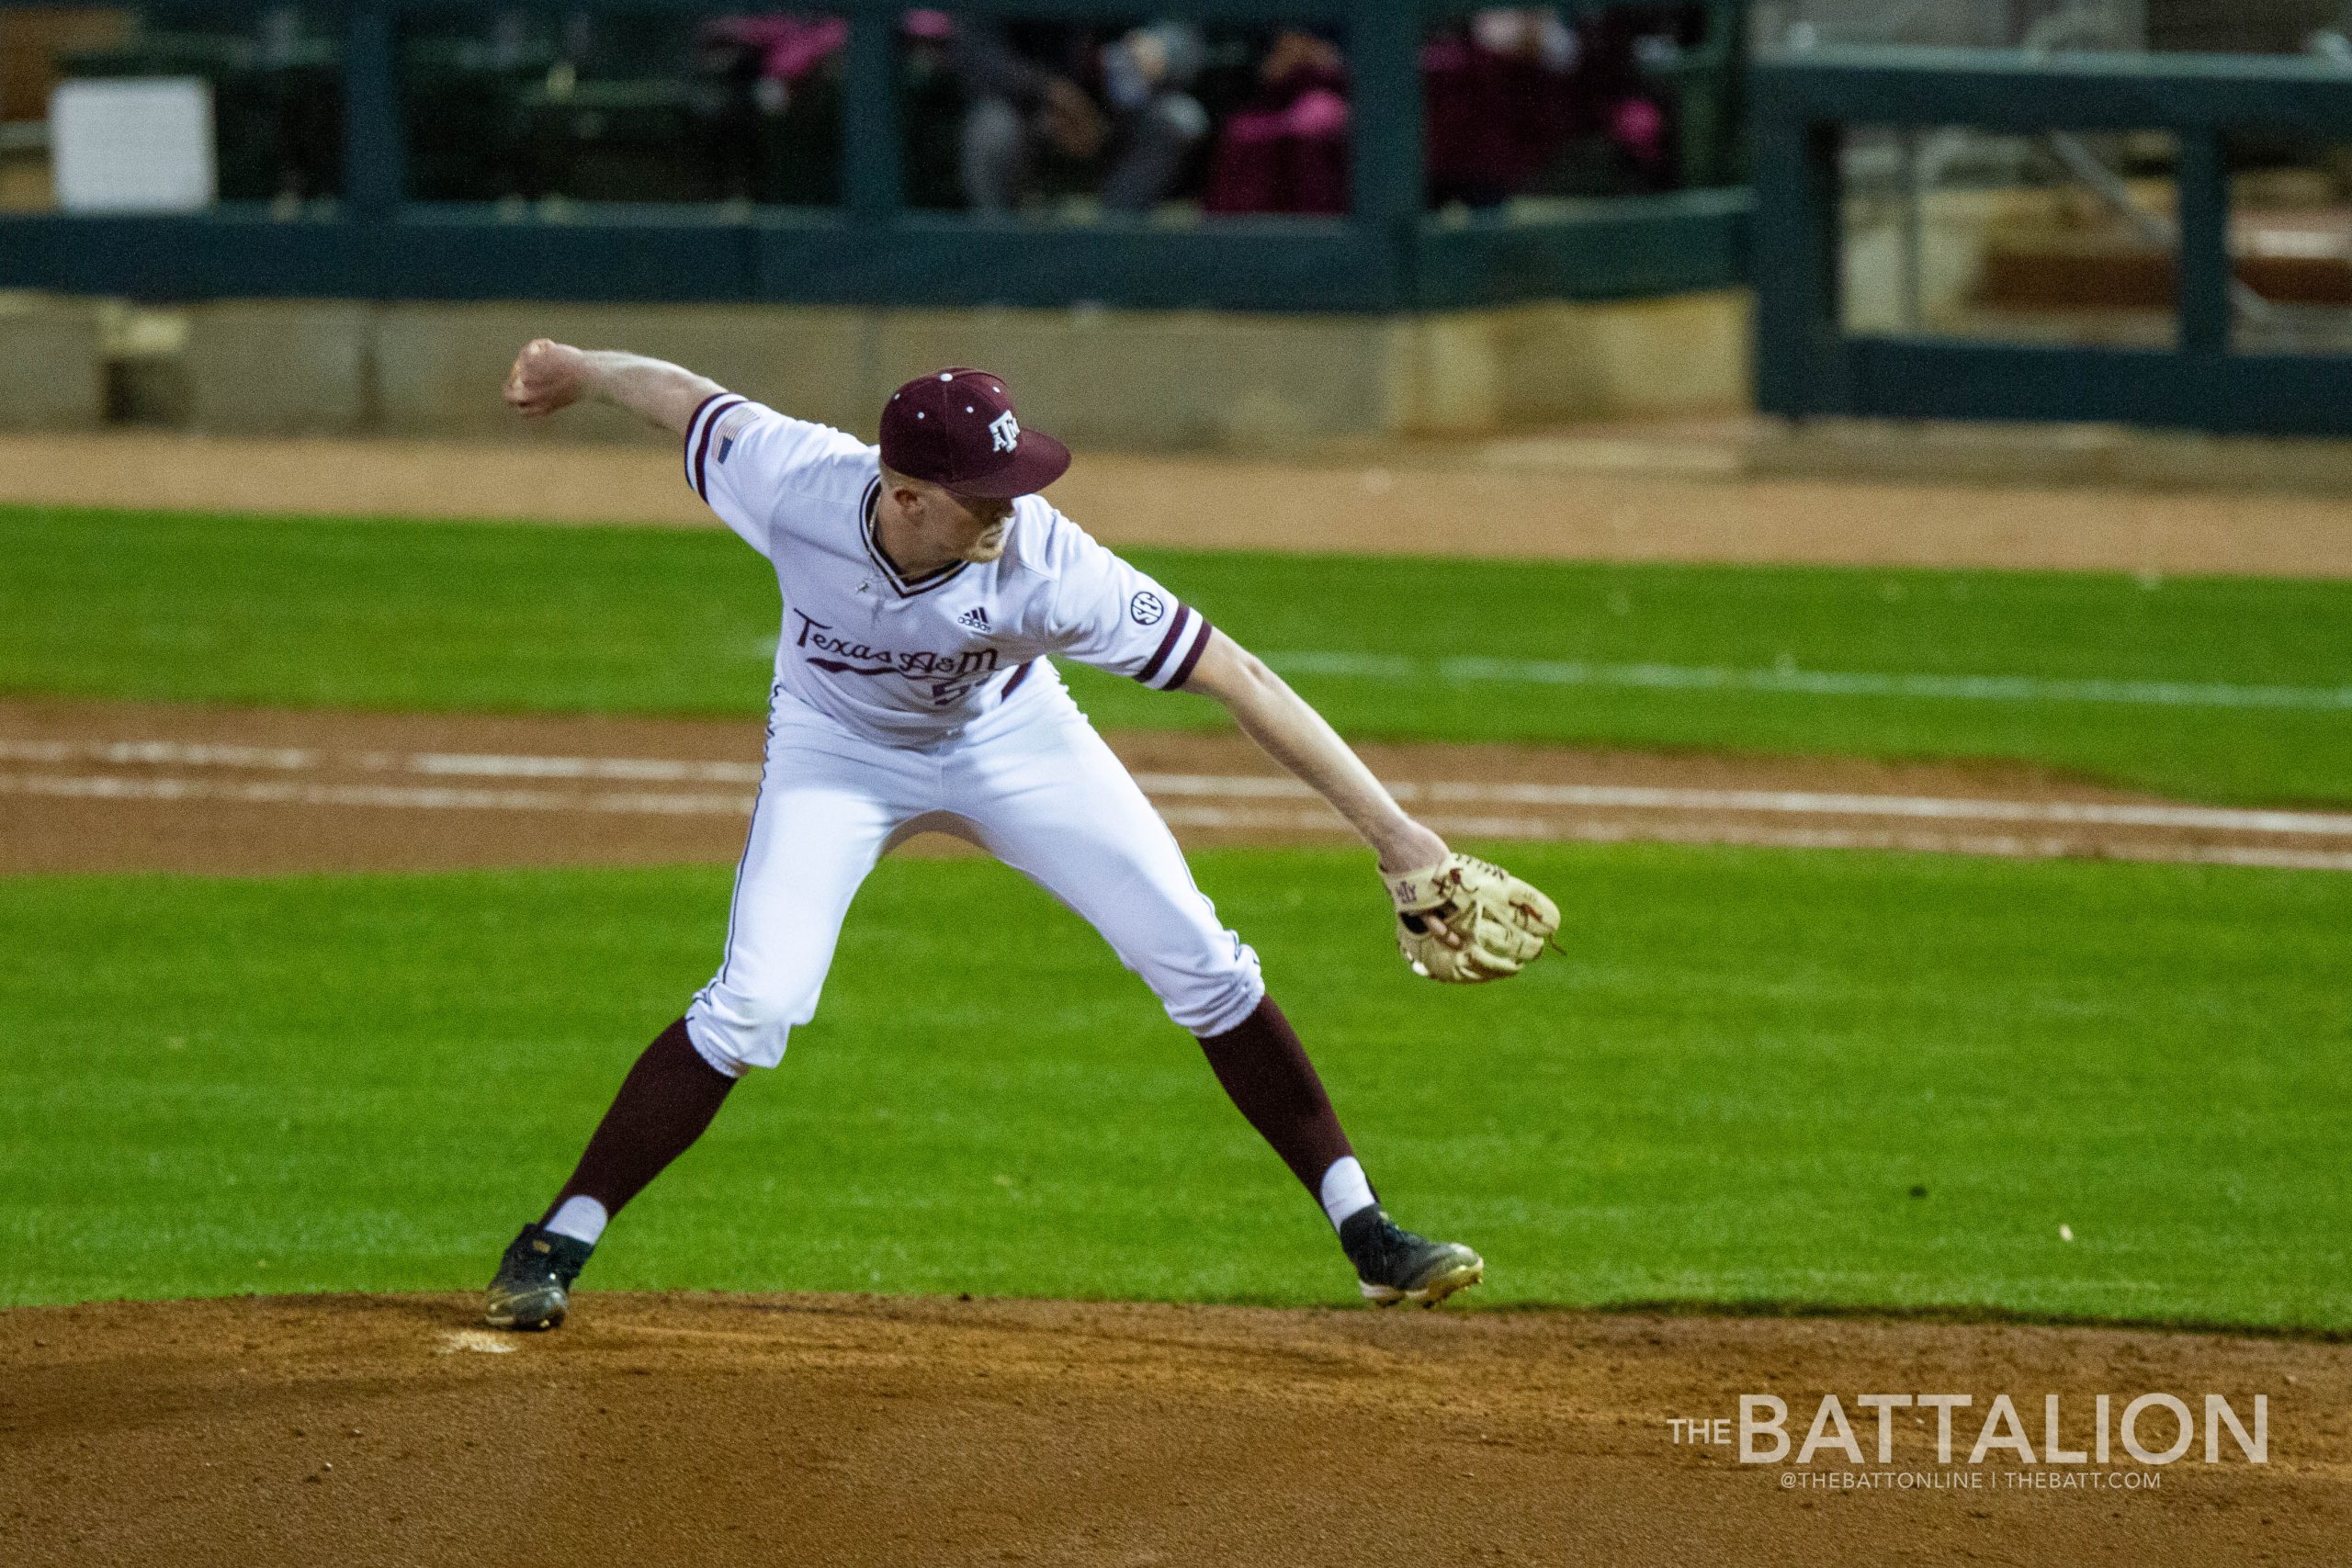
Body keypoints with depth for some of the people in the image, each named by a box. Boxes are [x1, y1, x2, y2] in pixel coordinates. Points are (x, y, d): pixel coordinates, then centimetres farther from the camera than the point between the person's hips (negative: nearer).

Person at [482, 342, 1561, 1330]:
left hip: (1009, 740, 0)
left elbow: (1235, 678, -36)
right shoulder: (793, 484, -36)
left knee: (1200, 963, -5)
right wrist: (573, 371, 8)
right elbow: (683, 395, -14)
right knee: (752, 1005, -16)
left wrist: (1390, 831, -39)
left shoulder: (1045, 566, -38)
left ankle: (1364, 1233, 5)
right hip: (837, 749, 0)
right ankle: (554, 1247, -4)